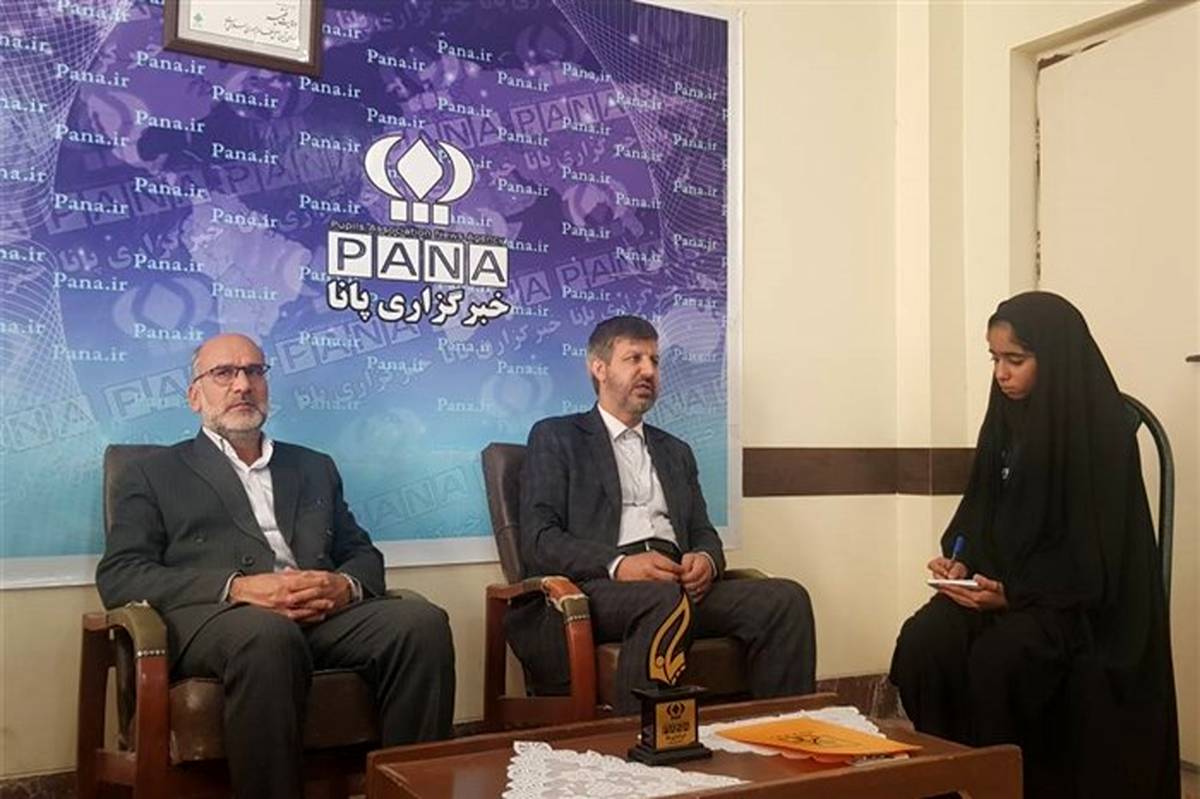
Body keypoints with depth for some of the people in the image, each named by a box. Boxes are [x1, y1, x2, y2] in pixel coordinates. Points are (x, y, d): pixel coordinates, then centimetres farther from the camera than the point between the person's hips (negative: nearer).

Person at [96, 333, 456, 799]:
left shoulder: (314, 467, 28)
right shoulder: (154, 475, 16)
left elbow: (363, 554, 23)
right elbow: (118, 577, 3)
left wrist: (345, 585, -5)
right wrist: (238, 587, -13)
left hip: (323, 616, 4)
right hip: (214, 618, -3)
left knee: (422, 621, -27)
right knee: (267, 633, -40)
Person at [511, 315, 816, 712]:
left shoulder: (675, 451, 29)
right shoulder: (555, 437, 11)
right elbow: (539, 541, -1)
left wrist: (706, 559, -4)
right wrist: (618, 564, -19)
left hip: (678, 582, 5)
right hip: (597, 586, -5)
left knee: (787, 598, -20)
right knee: (662, 598, -38)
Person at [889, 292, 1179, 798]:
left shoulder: (1102, 430, -12)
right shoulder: (1007, 417, 7)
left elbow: (1094, 547, -14)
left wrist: (1014, 593, -23)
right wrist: (961, 559, -7)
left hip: (1082, 601, -6)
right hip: (1003, 581, 6)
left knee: (997, 658, -33)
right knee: (923, 641, -22)